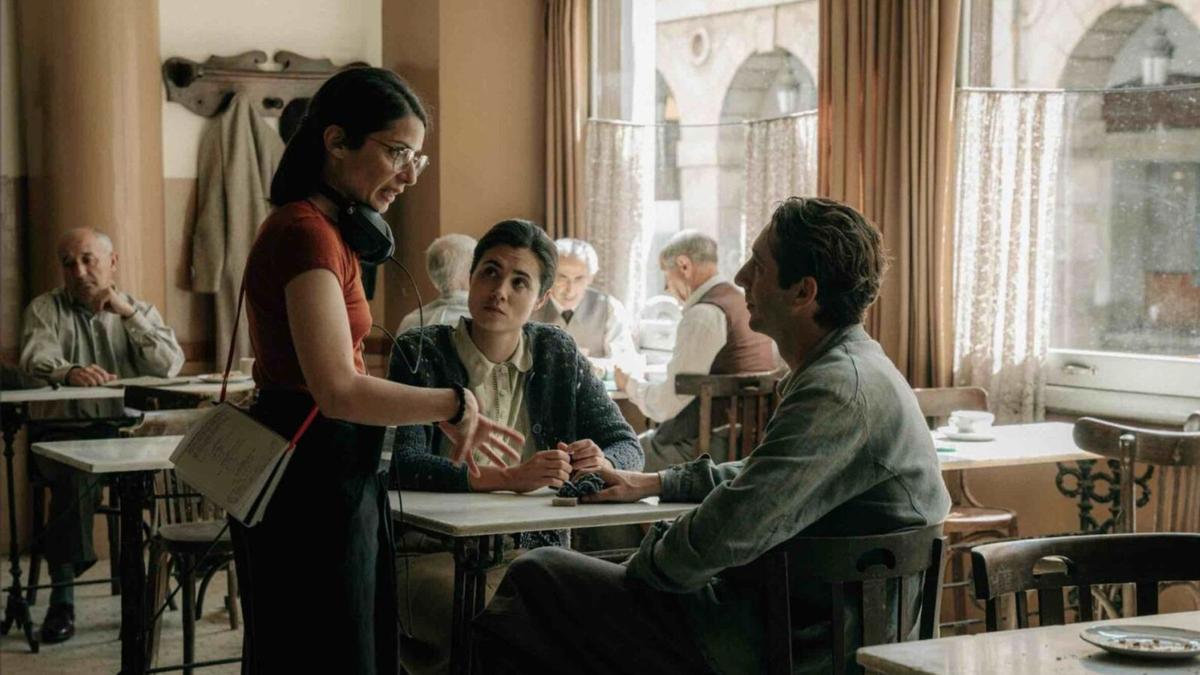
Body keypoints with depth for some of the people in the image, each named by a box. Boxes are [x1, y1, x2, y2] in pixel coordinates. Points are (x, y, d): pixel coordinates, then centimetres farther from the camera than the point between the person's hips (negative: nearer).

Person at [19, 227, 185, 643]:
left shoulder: (140, 311, 16)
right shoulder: (45, 309, 11)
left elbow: (170, 366, -2)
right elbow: (36, 359, -10)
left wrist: (127, 313, -8)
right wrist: (70, 372, -33)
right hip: (64, 434, -2)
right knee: (78, 471, -35)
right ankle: (62, 596, -27)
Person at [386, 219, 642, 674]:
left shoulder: (559, 355, 9)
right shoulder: (420, 353, -2)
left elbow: (627, 445, 10)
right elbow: (405, 464, -15)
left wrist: (604, 463, -16)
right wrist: (508, 478, -30)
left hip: (533, 552, 4)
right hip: (433, 553, -4)